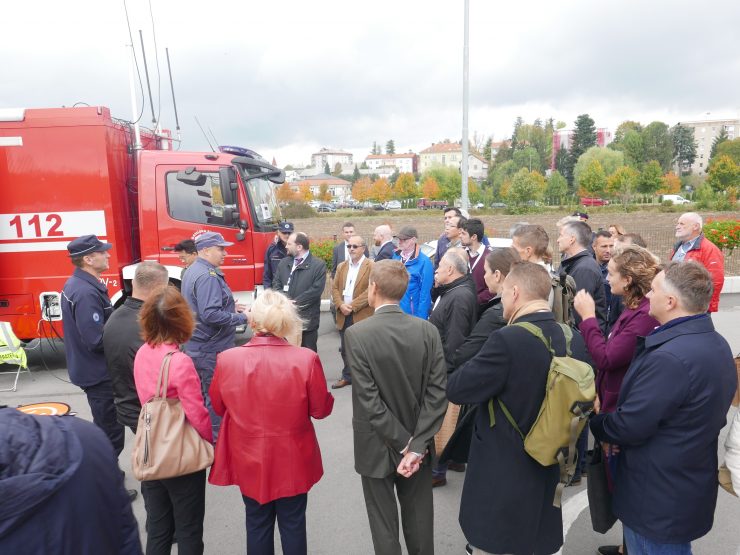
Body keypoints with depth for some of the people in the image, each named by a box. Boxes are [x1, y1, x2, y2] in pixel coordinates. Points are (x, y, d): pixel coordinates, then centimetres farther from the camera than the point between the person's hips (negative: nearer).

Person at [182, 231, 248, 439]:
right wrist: (242, 317, -21)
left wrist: (230, 307, 12)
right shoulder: (207, 276, -21)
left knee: (202, 393, 20)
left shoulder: (192, 271, 12)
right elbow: (210, 315, -29)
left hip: (196, 347, 10)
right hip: (212, 349, -10)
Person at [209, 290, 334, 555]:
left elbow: (219, 406, 0)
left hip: (249, 459, 1)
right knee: (293, 523, 19)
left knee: (257, 523, 22)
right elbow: (321, 409, -9)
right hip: (293, 460, -1)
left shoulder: (228, 359, -18)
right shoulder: (306, 359, -23)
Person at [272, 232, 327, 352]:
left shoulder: (319, 265, -7)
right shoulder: (284, 262, 11)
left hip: (306, 319, -5)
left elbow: (316, 289, -15)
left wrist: (295, 302, -16)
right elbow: (276, 284, 7)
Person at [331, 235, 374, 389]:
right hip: (344, 315, 6)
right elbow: (335, 288, 9)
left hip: (362, 315, -6)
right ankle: (347, 376, 30)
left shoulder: (372, 267, -7)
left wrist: (353, 305, -17)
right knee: (345, 349, 15)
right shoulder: (341, 266, 13)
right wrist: (340, 305, -9)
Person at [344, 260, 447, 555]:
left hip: (377, 447, -3)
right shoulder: (428, 330, -9)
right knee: (419, 522, 21)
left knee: (384, 525, 16)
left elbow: (368, 401, -21)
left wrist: (403, 443, -13)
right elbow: (437, 395, -12)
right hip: (418, 444, 3)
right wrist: (416, 445, -11)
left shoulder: (356, 334, -19)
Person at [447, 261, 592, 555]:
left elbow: (455, 389, -20)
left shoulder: (507, 340, -27)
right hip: (549, 473, 7)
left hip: (501, 478, -6)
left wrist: (479, 364, -2)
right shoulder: (575, 340, -4)